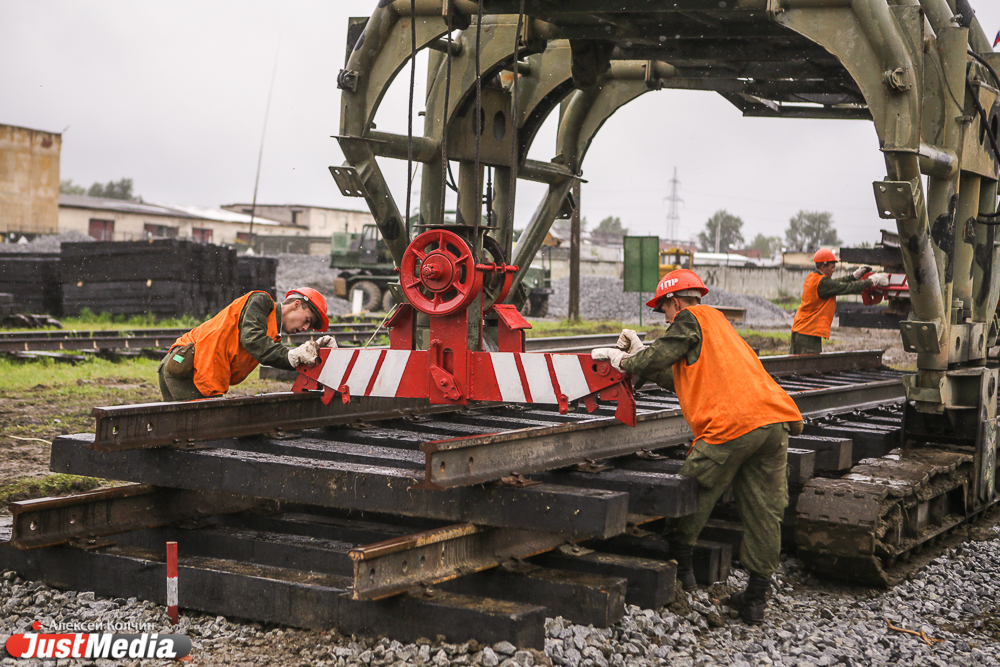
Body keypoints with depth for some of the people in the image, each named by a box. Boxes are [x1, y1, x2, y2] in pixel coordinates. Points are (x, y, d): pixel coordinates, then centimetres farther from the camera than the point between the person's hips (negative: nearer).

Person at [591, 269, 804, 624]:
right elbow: (680, 378, 33)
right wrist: (639, 353, 36)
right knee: (764, 511, 7)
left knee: (695, 493, 12)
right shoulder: (718, 322, 34)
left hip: (732, 423, -8)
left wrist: (621, 359, 19)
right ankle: (756, 597, 11)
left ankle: (679, 564, 25)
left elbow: (656, 360, 1)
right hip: (775, 421, 8)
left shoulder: (691, 318, 7)